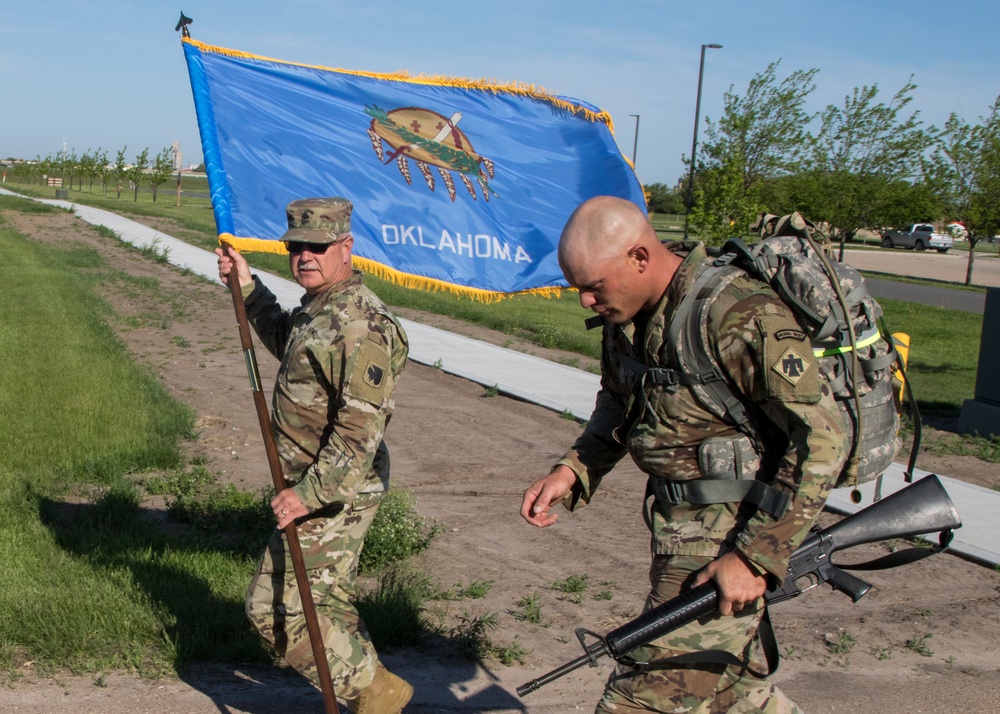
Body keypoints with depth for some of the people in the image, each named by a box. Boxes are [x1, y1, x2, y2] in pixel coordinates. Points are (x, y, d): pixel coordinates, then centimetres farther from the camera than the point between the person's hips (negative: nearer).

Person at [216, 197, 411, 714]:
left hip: (334, 495, -10)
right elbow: (289, 345, 32)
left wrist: (308, 493, -27)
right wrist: (248, 289, 23)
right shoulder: (320, 308, 9)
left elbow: (360, 430, -28)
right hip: (319, 485, 10)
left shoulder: (360, 327, -24)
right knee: (325, 600, 22)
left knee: (278, 608, -6)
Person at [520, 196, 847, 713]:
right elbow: (617, 404, 18)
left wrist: (755, 557, -24)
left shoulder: (741, 317, -26)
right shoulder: (630, 311, 1)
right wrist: (571, 472, 1)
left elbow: (822, 439, -24)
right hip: (678, 526, 9)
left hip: (733, 532, -9)